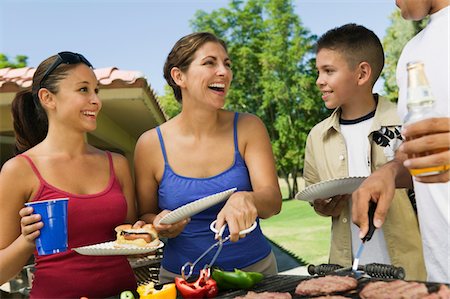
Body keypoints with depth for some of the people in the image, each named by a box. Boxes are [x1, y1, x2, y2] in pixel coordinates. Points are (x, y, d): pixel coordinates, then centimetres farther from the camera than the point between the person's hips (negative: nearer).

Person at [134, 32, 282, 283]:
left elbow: (273, 199, -16)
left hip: (254, 269, 1)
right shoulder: (151, 144, -9)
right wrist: (160, 225, -19)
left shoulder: (248, 128, -8)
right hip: (181, 277, 0)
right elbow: (145, 215, 3)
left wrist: (245, 200, -38)